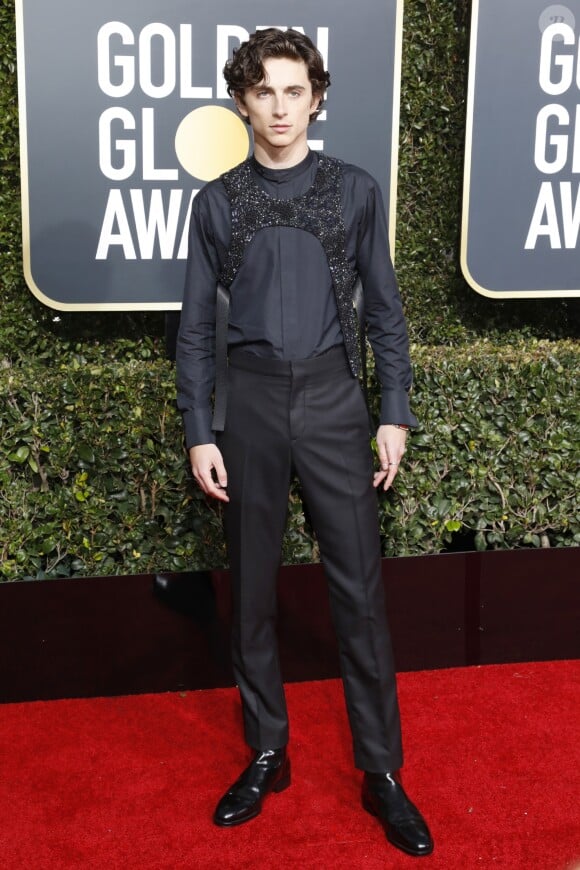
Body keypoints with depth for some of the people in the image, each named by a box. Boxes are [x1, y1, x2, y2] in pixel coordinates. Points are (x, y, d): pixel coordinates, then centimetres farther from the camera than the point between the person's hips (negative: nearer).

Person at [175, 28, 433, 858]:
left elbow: (385, 309, 5)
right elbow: (196, 327, 5)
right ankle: (267, 754, 24)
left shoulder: (355, 191, 3)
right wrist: (198, 433, 0)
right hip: (250, 404, 1)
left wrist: (395, 415, 0)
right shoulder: (217, 202, 5)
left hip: (333, 400, -1)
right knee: (252, 590, 8)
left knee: (360, 588, 0)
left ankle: (382, 770, 12)